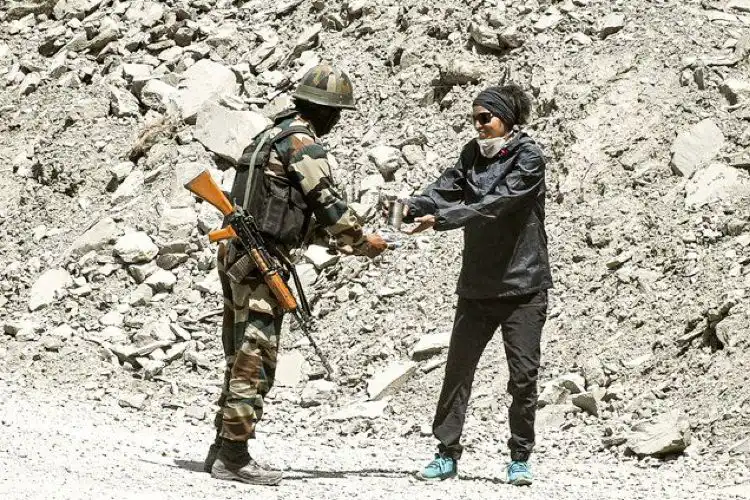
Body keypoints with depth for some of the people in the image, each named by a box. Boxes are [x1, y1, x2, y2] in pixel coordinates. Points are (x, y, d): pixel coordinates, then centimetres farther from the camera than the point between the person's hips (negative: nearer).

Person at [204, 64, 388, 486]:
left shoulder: (273, 136, 20)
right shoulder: (303, 142, -10)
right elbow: (328, 203, -10)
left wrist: (344, 239, 23)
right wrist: (362, 242, 4)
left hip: (237, 254, 10)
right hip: (262, 259, -10)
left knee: (242, 358, 14)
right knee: (255, 360, -7)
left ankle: (224, 449, 17)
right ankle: (235, 456, -7)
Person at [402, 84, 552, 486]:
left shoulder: (528, 156, -10)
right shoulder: (474, 154, 9)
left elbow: (494, 204, -22)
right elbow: (445, 189, -2)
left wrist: (440, 219, -28)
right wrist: (412, 207, -23)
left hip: (523, 285, -5)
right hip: (477, 284, 5)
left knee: (523, 374, -2)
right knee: (458, 368, 4)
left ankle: (520, 458, 10)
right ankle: (447, 453, 12)